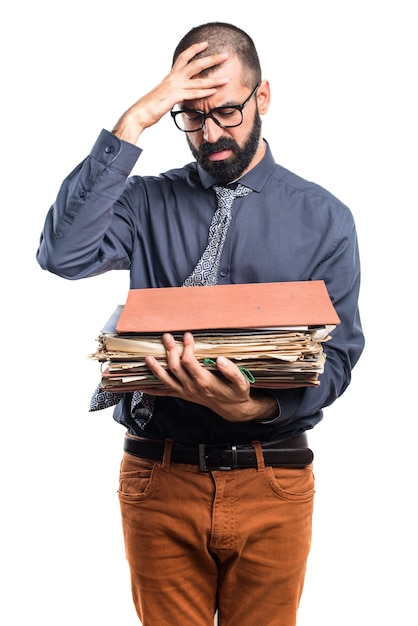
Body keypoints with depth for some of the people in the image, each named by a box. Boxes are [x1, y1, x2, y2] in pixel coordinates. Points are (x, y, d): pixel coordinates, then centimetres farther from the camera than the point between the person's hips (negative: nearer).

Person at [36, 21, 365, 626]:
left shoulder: (323, 216, 2)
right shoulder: (148, 202, 3)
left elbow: (338, 352, -3)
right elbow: (63, 253, -17)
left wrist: (258, 405, -24)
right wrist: (135, 120, -17)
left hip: (272, 482, 0)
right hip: (160, 475, 0)